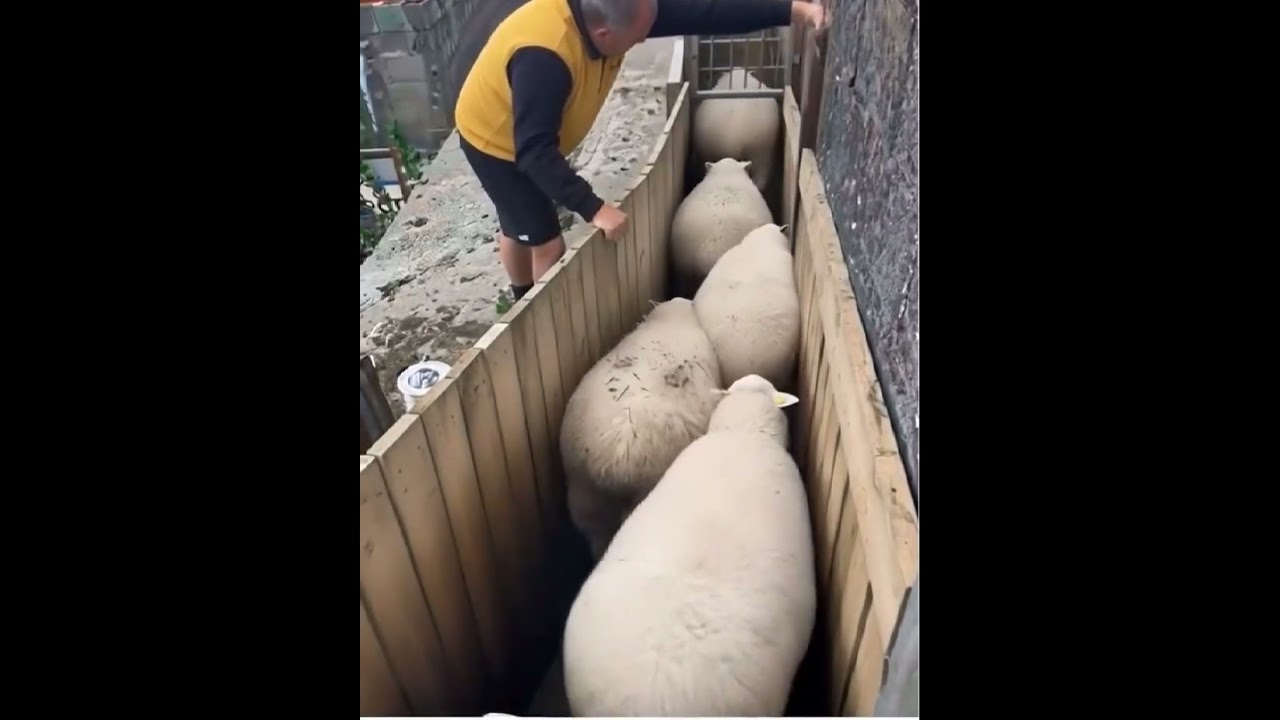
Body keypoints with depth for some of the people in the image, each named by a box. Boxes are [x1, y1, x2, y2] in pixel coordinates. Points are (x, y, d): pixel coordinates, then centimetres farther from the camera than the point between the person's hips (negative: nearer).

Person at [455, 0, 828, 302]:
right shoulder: (543, 57, -41)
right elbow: (535, 151, -40)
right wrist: (593, 208, -43)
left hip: (530, 138, 8)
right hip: (496, 140, -8)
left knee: (517, 226, 24)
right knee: (547, 245, -6)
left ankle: (525, 304, 46)